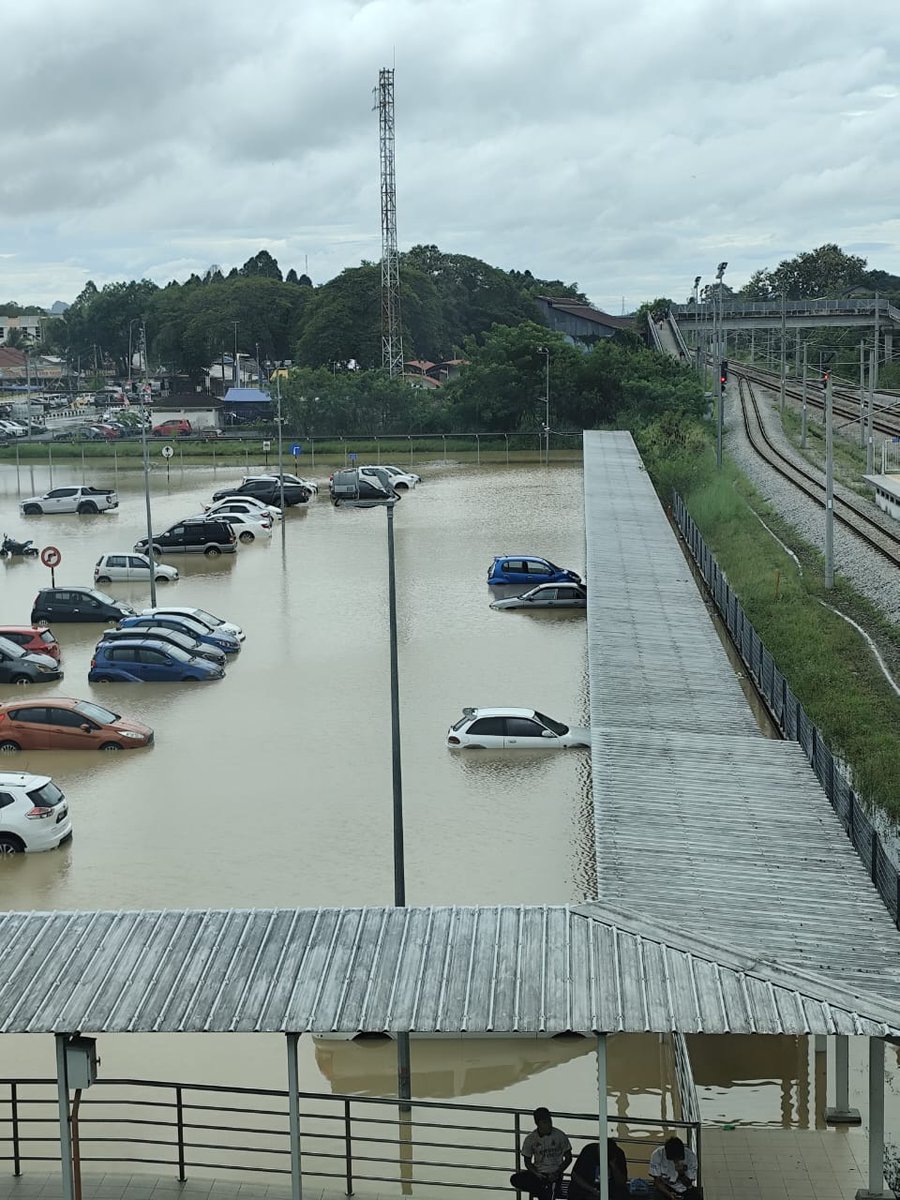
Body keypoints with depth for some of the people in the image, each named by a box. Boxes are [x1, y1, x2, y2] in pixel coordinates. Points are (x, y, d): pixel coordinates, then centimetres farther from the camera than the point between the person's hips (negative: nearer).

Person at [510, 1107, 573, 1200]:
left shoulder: (560, 1136, -3)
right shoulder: (530, 1139, 1)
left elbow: (568, 1158, 3)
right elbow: (527, 1162, 7)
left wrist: (557, 1173, -12)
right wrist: (536, 1174, -13)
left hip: (554, 1174, -5)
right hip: (538, 1173, 5)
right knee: (515, 1179, -27)